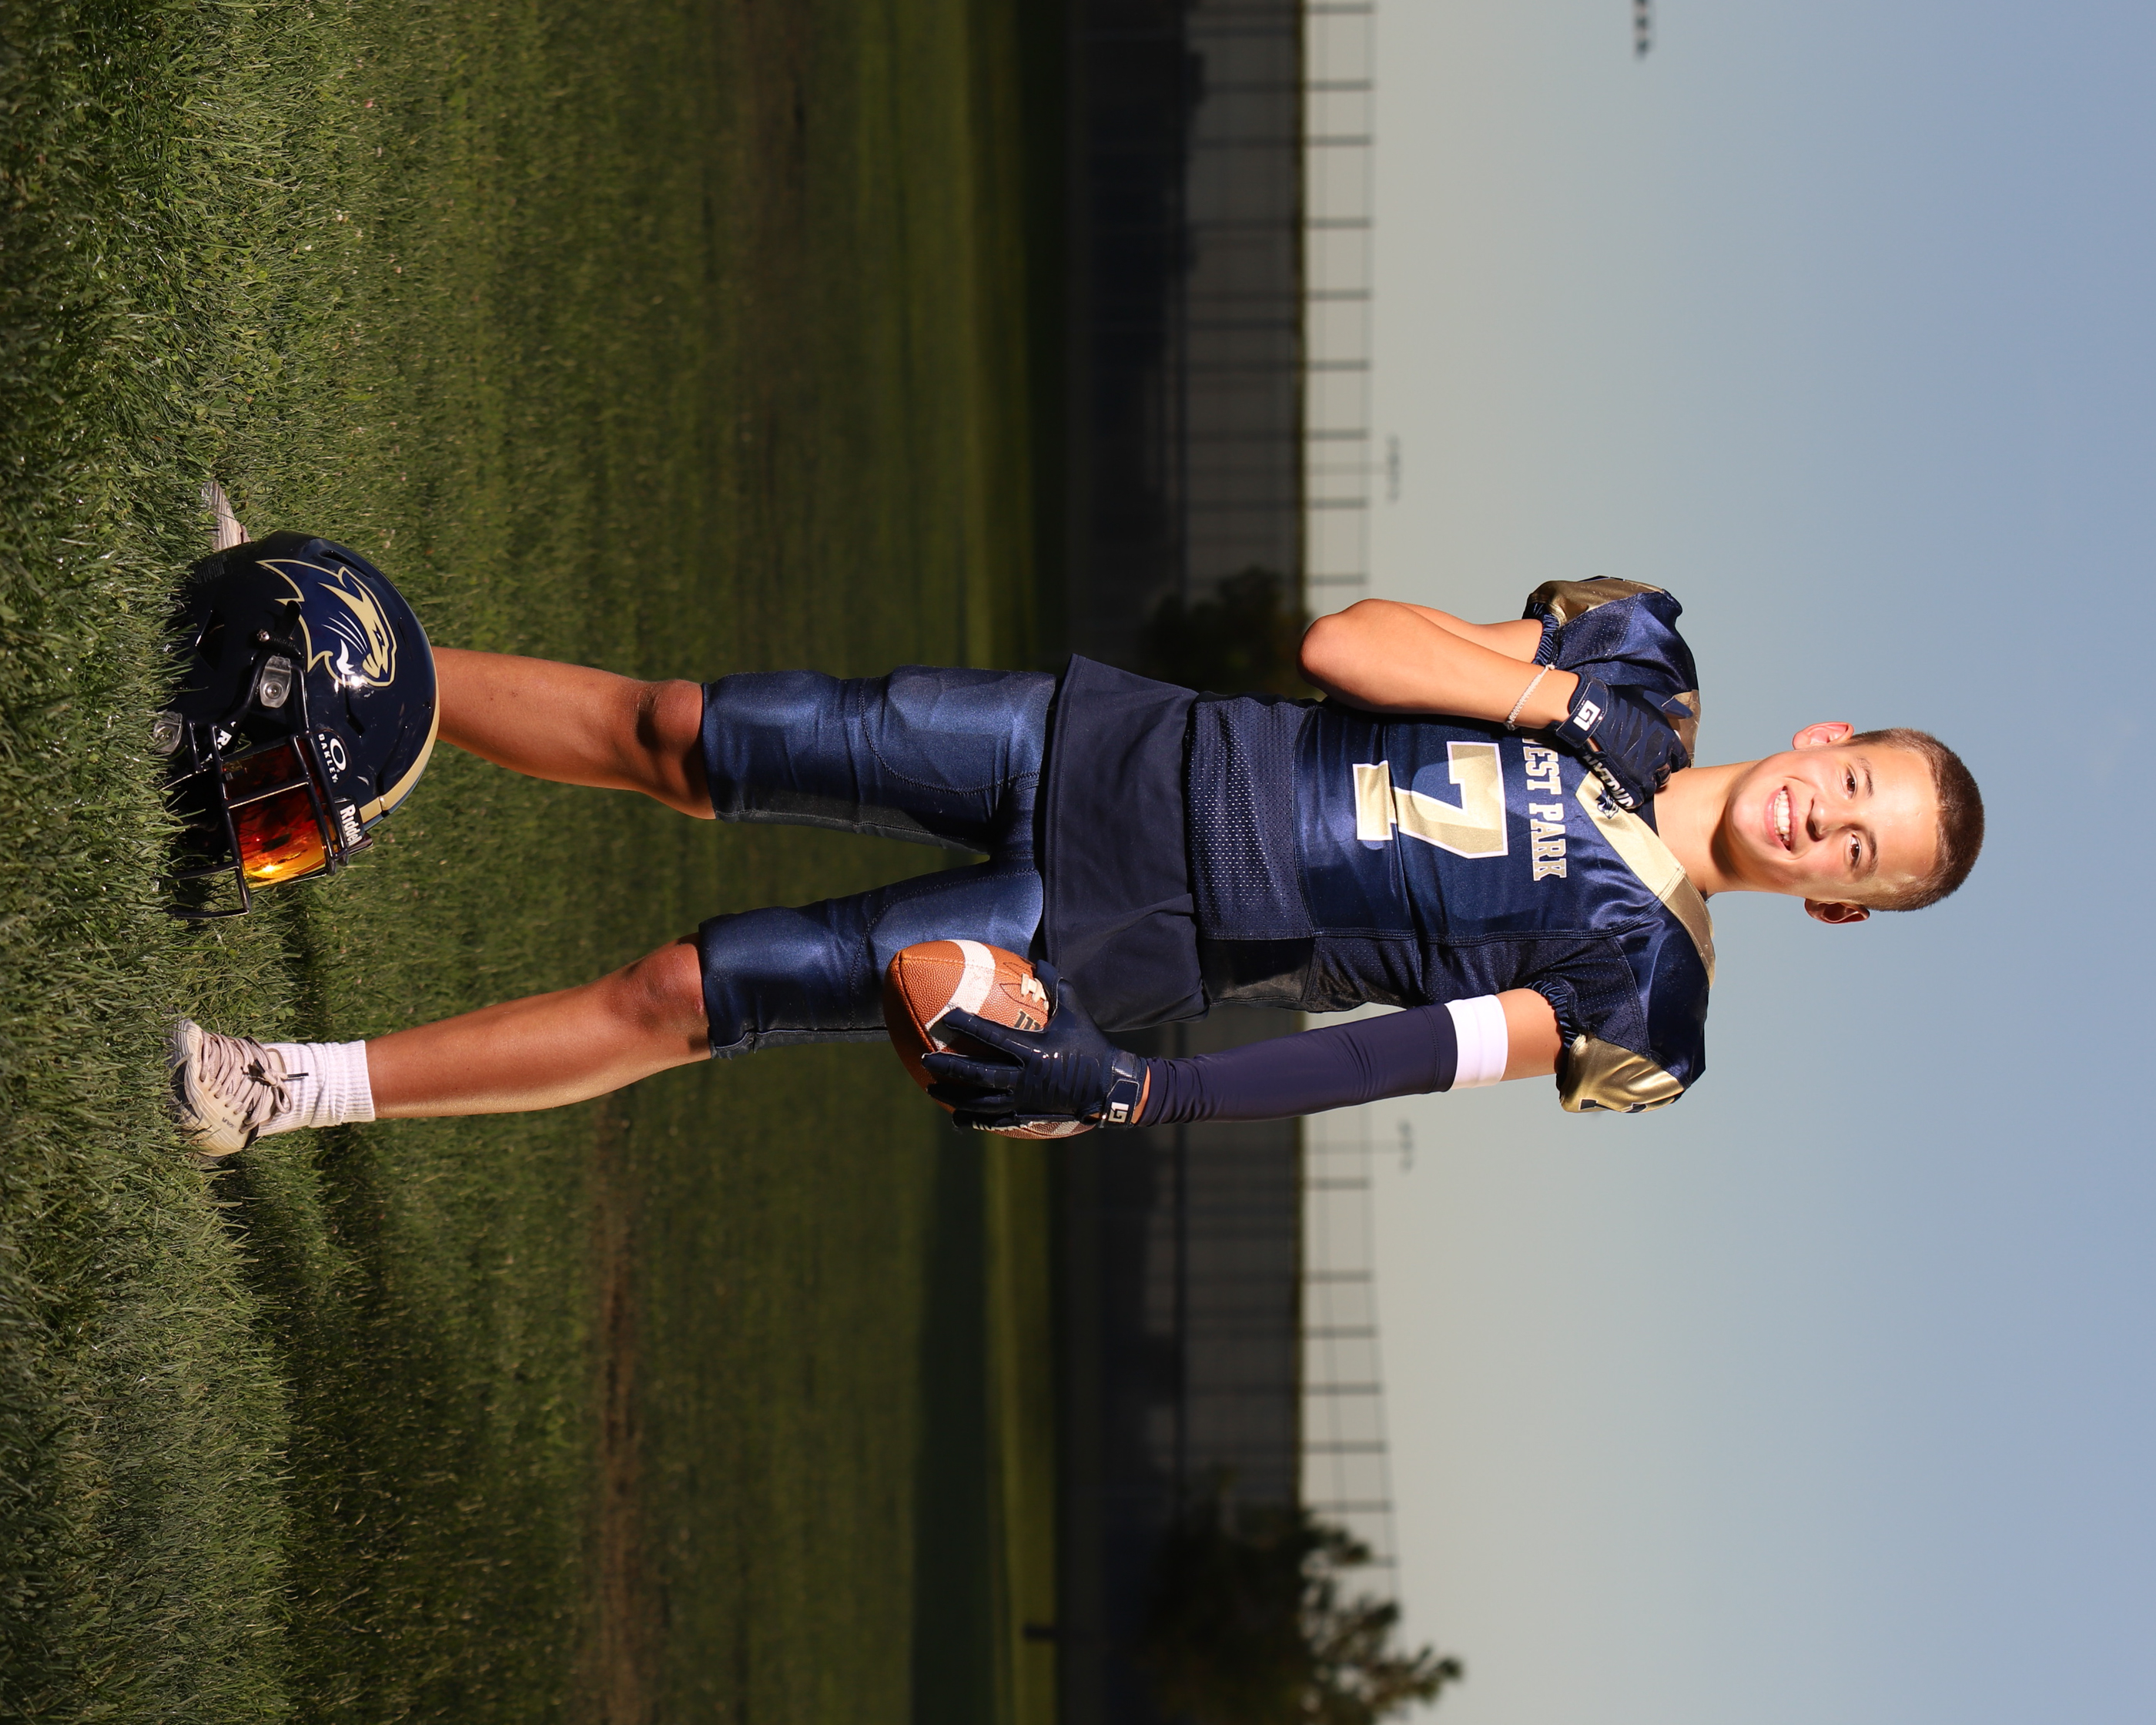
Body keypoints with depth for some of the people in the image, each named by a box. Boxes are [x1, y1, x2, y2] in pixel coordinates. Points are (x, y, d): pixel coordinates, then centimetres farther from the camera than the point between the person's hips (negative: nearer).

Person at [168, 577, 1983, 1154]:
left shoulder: (1640, 992, -9)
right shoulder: (1644, 683, 2)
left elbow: (1406, 1064, -17)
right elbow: (1343, 641, -1)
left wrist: (1119, 1094, -25)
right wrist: (1559, 694, -14)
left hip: (1125, 943, -4)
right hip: (1129, 745, 4)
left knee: (680, 995, -8)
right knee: (673, 734, -2)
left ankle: (288, 1090, 1)